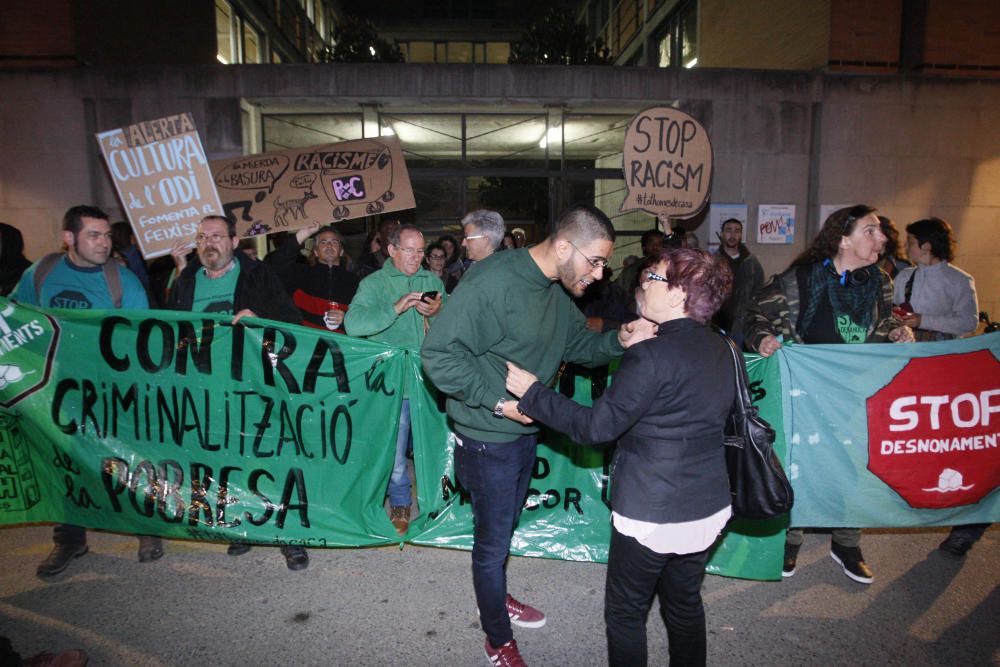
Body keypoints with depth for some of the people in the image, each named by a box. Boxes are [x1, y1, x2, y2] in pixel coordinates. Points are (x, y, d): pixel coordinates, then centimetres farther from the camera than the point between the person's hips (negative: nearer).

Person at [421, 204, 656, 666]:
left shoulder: (558, 290, 2)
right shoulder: (493, 282, -27)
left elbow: (579, 343, 11)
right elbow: (438, 354, -26)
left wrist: (620, 341, -10)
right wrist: (498, 402, -26)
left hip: (525, 432, 8)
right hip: (488, 439, -8)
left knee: (504, 528, 27)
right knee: (492, 541, 10)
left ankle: (496, 600, 51)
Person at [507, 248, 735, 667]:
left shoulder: (653, 356, -23)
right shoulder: (722, 351, 2)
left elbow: (595, 426, -21)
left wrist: (532, 393, -11)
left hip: (652, 514, -7)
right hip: (709, 507, 8)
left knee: (625, 613, 13)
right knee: (685, 605, 25)